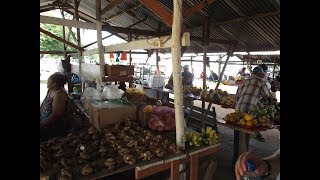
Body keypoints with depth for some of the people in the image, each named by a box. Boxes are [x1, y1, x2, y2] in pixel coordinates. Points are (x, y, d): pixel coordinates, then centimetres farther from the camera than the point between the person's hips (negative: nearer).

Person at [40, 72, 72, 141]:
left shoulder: (59, 95, -23)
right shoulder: (51, 91, 5)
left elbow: (55, 115, -24)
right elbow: (44, 106, 14)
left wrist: (42, 125, -16)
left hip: (56, 126, -9)